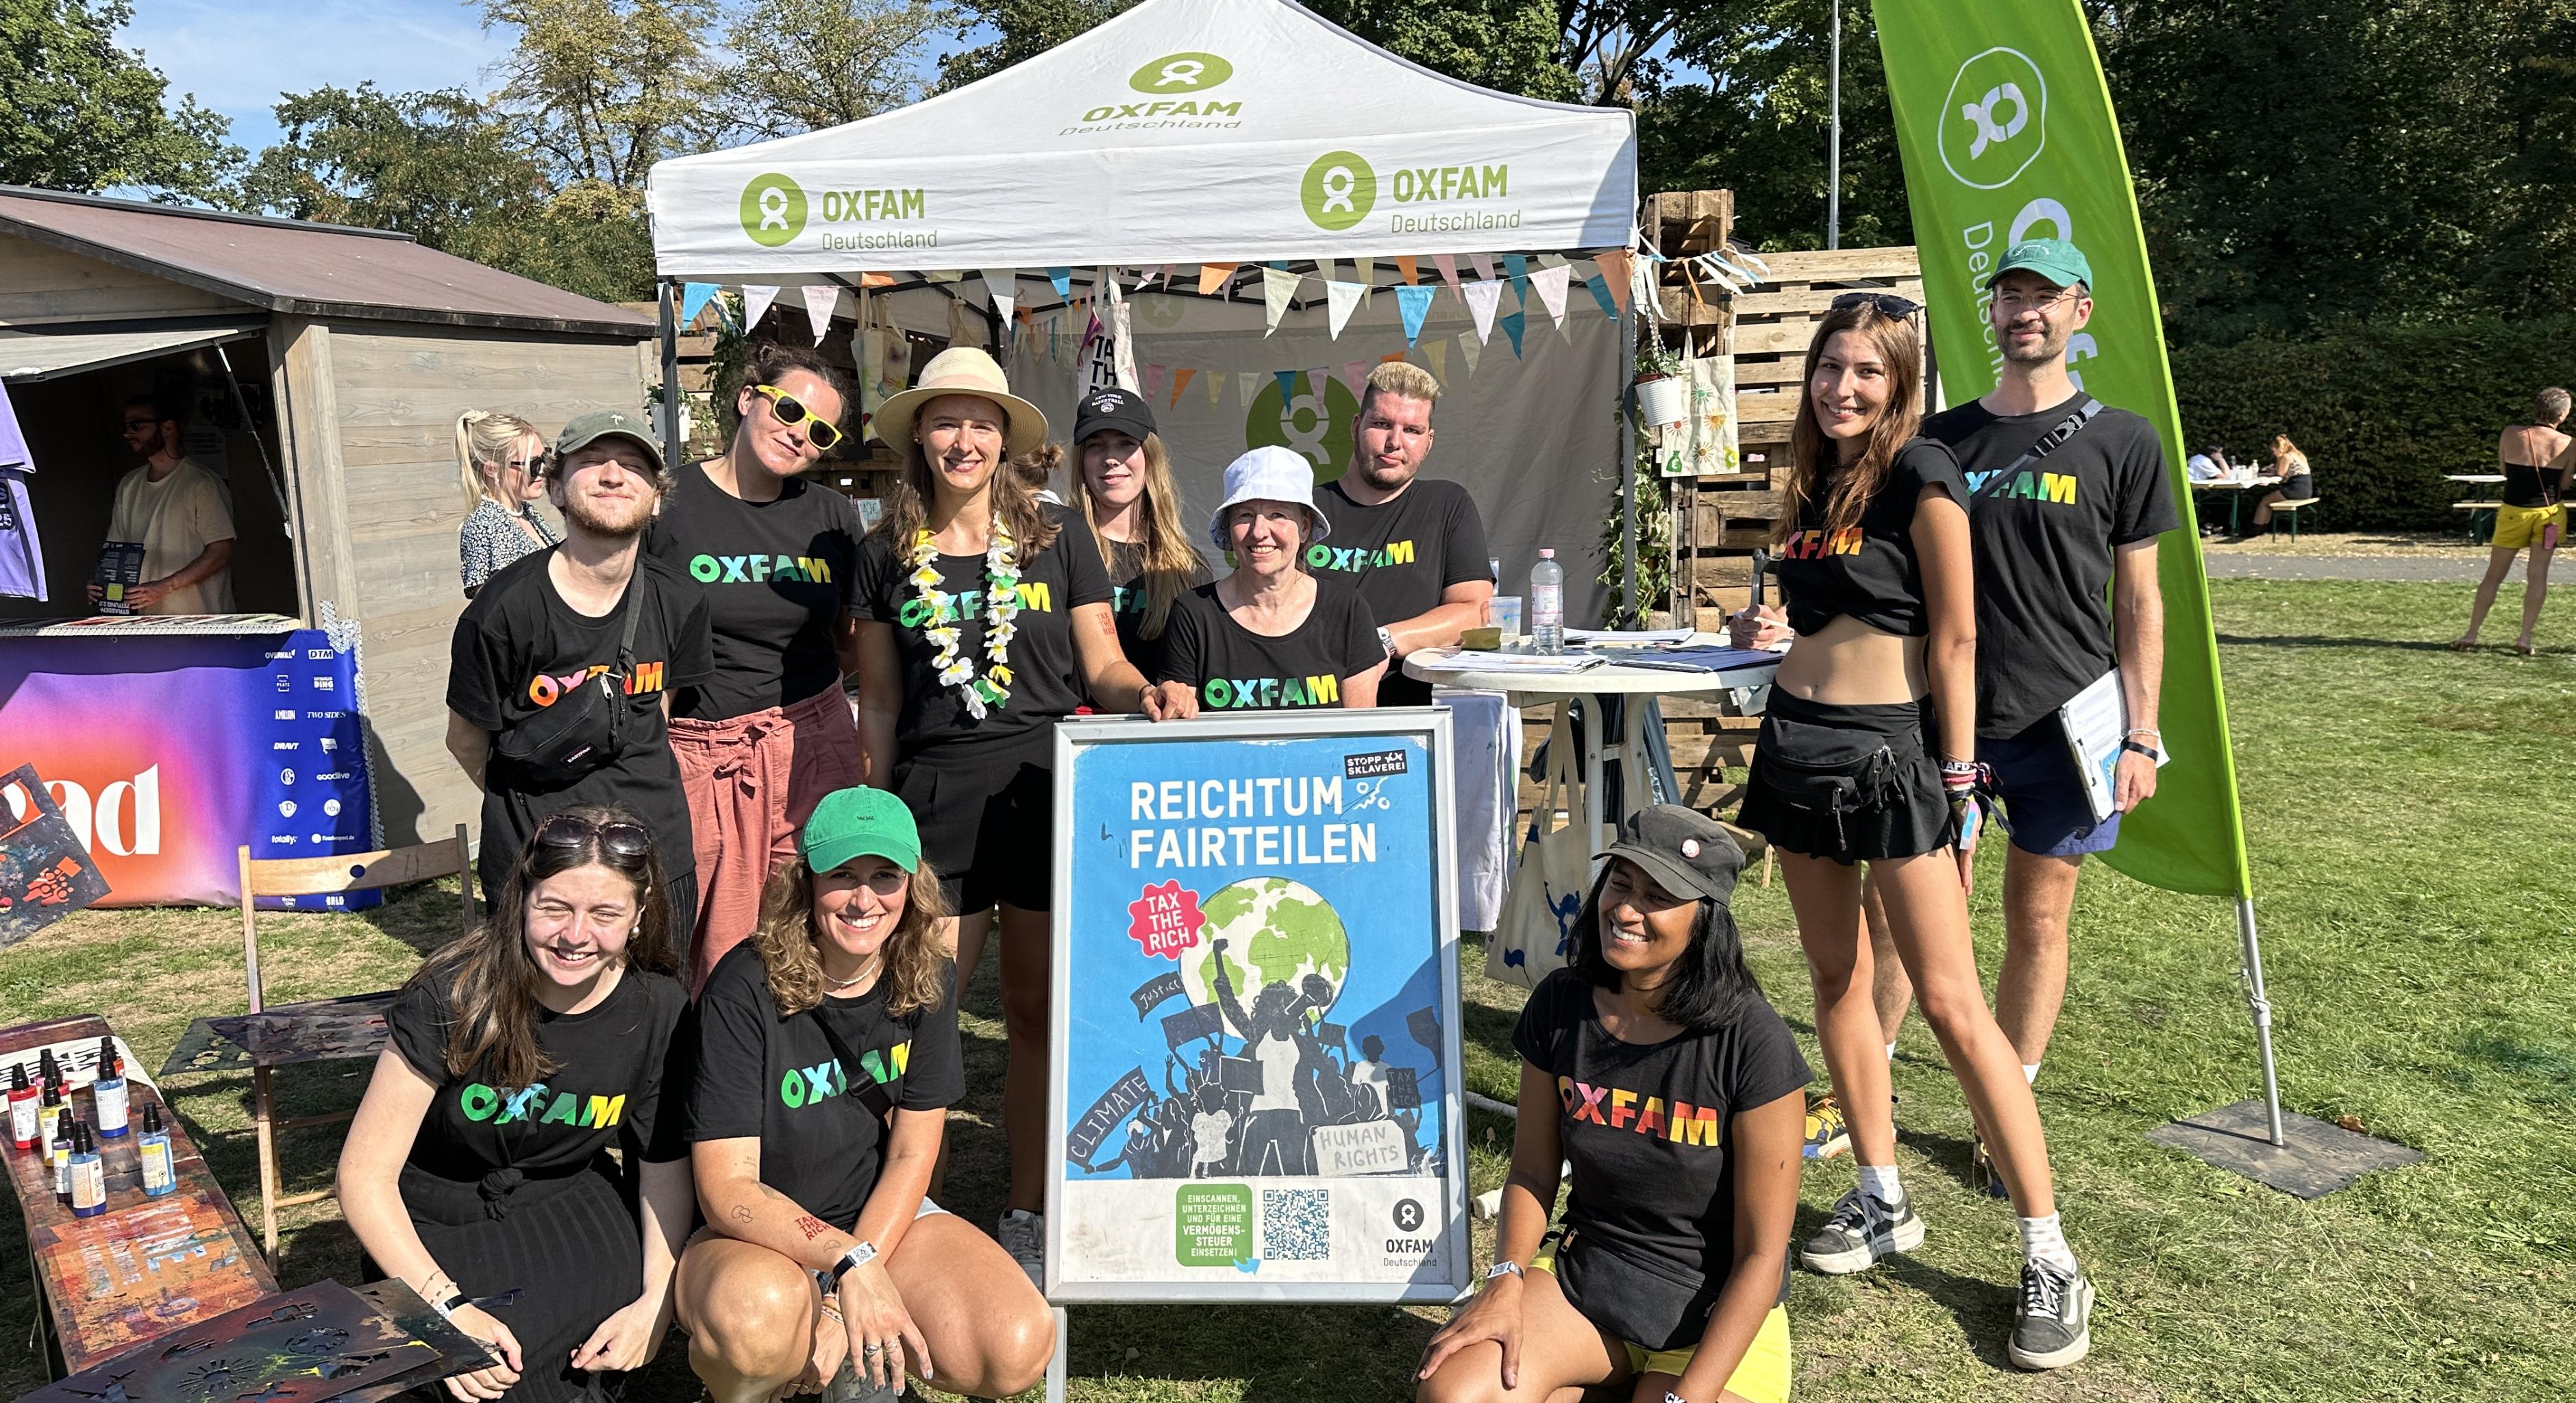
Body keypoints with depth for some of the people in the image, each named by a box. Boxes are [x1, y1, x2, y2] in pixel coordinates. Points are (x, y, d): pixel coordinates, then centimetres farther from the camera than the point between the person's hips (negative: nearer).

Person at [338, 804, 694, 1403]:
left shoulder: (659, 1010, -11)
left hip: (570, 1207, 3)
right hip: (439, 1228, -2)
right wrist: (446, 1305, -28)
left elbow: (665, 1167, 0)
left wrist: (657, 1301, -14)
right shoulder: (453, 996, -21)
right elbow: (363, 1175, -18)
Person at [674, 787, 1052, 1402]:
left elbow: (911, 1155, -7)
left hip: (882, 1215, 4)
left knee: (1019, 1350, -21)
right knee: (755, 1319, -40)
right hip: (758, 1235, -4)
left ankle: (853, 1351, 8)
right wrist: (849, 1261, -35)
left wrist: (845, 1308, -19)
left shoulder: (926, 980, -8)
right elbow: (727, 1190, -21)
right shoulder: (745, 990, -19)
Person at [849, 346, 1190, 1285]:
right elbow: (878, 704, 11)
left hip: (1045, 792, 0)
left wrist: (1148, 693, -15)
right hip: (935, 798, 1)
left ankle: (1026, 1217, 20)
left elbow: (1101, 667, 6)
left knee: (1037, 1013, 6)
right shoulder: (887, 556, 8)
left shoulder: (1056, 541, 6)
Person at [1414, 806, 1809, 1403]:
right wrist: (1507, 1279, -14)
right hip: (1581, 1274, 3)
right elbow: (1532, 1173, 4)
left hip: (1718, 1316, -3)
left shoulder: (1752, 1043, -19)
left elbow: (1762, 1253, -15)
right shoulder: (1560, 1006, -6)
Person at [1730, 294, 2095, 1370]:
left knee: (1951, 1002, -8)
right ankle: (1882, 1202, 25)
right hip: (1797, 744, 7)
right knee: (1835, 979, 11)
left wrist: (1958, 783, -12)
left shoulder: (1922, 476, -9)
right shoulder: (1813, 483, 11)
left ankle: (2049, 1257, 2)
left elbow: (1955, 640, -11)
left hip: (1891, 752, -7)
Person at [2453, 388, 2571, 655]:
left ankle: (2471, 634, 9)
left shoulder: (2511, 435, -6)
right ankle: (2525, 637, 1)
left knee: (2494, 575, 8)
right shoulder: (2569, 445, -7)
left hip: (2514, 512, 0)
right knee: (2538, 575, 5)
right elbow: (2564, 484, -1)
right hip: (2549, 512, 0)